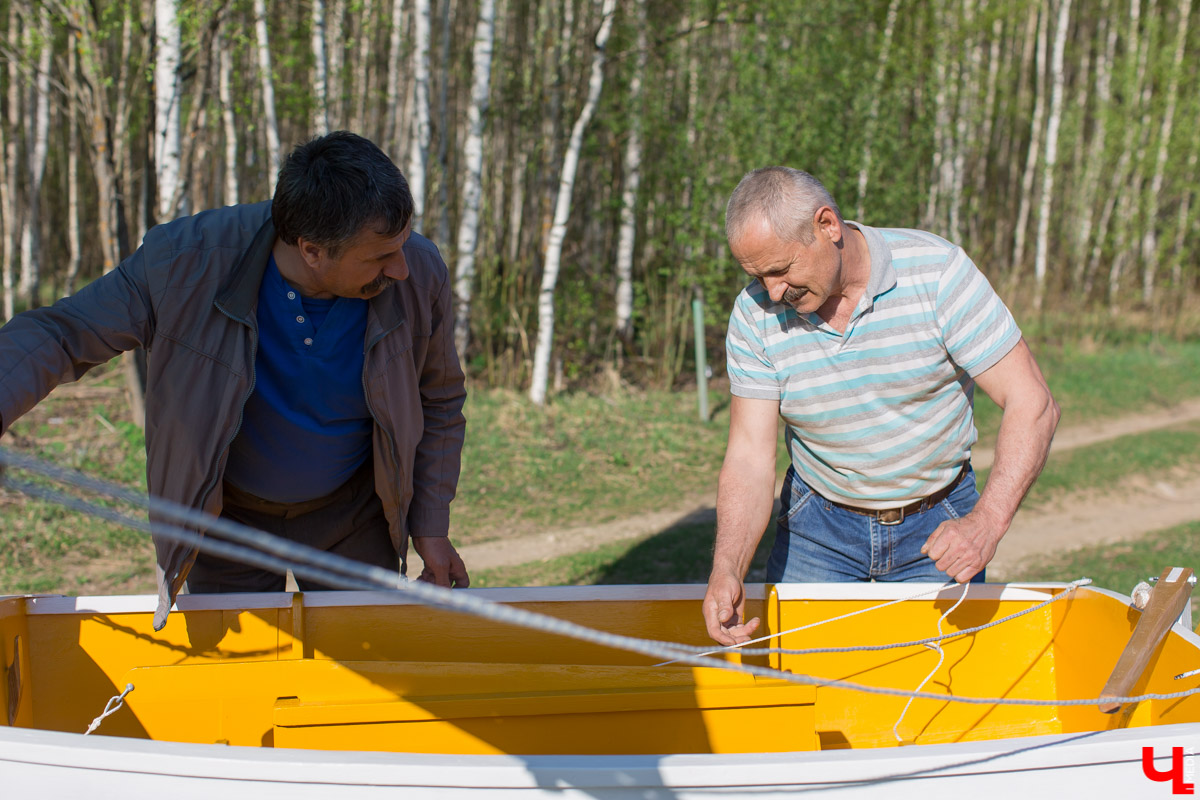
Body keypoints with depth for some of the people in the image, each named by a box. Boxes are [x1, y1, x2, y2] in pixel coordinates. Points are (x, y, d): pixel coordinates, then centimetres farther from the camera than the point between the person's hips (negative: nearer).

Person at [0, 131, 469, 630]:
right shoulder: (186, 261, -28)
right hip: (228, 514, -1)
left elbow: (439, 402, -4)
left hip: (353, 515, 1)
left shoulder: (418, 275, -22)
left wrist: (430, 527, -2)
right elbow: (56, 334, -18)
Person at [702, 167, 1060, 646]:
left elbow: (1031, 403, -20)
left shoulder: (936, 270, -21)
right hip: (820, 526, 1)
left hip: (936, 528, -1)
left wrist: (987, 522, -34)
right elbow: (750, 457, -15)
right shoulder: (756, 314, -14)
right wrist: (727, 569, -32)